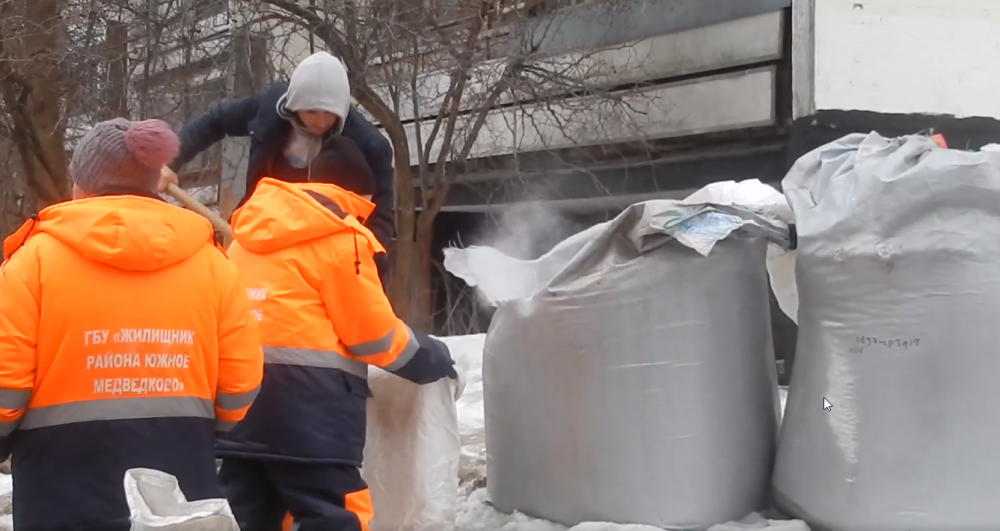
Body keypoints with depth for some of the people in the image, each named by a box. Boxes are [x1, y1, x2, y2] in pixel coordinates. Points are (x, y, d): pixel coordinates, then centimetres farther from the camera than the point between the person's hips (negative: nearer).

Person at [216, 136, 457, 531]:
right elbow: (374, 333, -1)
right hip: (308, 398, -7)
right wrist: (432, 359, 13)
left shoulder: (249, 231, 19)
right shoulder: (340, 236, -3)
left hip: (238, 389, 7)